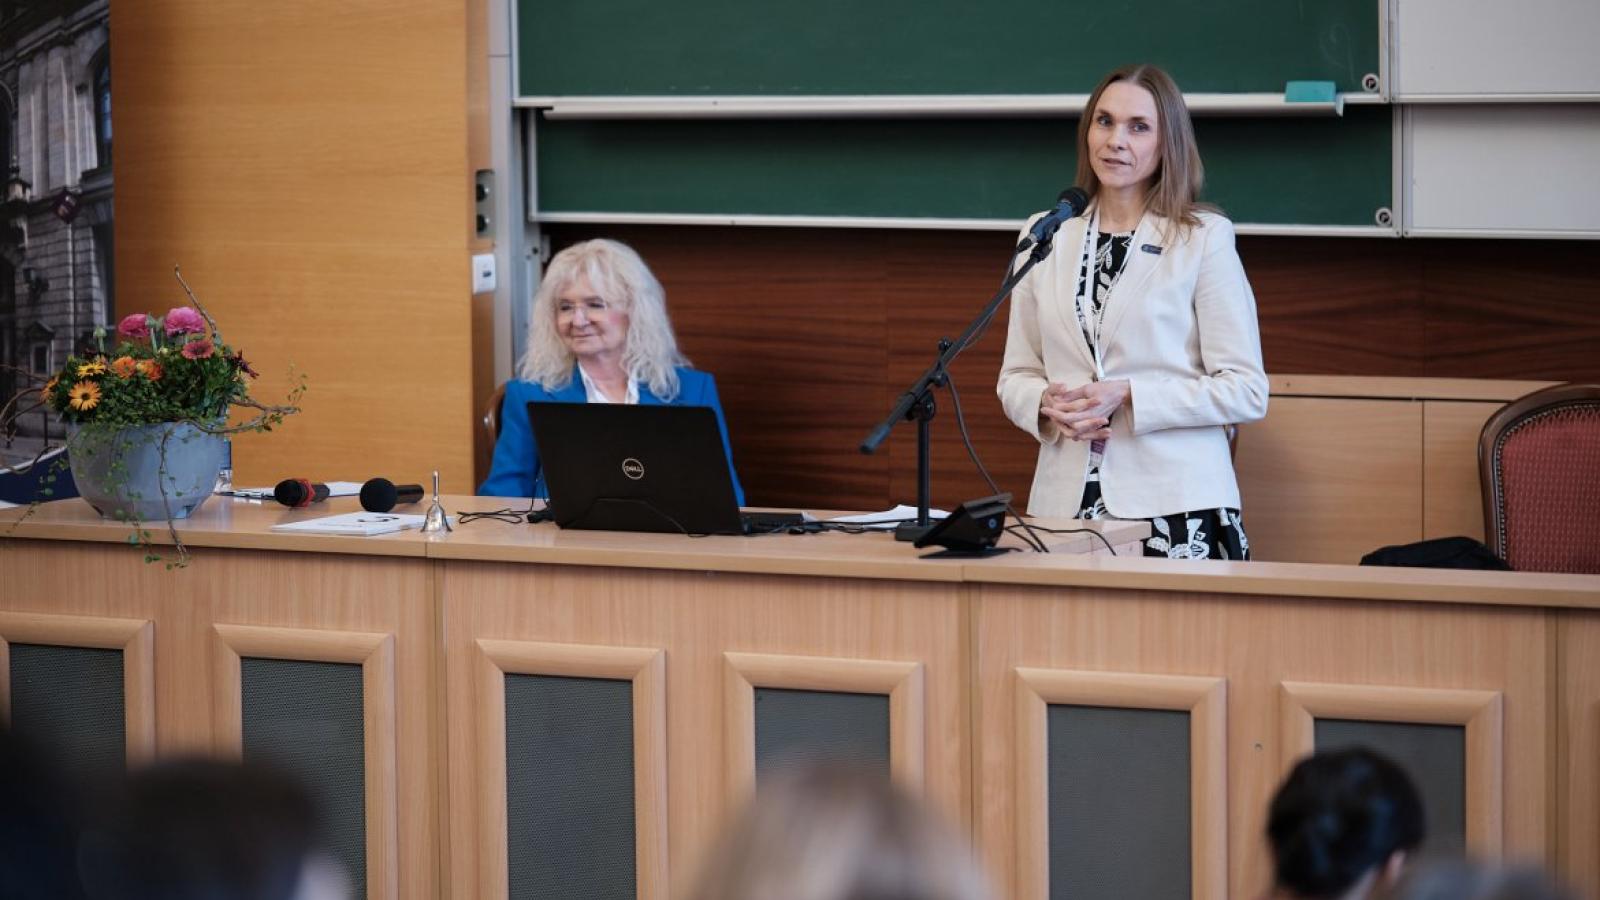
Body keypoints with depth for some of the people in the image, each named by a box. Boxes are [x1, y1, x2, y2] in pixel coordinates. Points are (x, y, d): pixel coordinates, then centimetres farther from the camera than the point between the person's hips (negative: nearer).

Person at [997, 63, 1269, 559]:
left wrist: (1127, 398, -14)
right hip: (1067, 503, 3)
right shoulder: (1046, 235, 12)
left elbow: (1246, 390, -4)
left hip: (1173, 504, -3)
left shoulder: (1205, 238, -1)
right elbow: (1017, 376, 16)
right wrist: (1049, 406, -7)